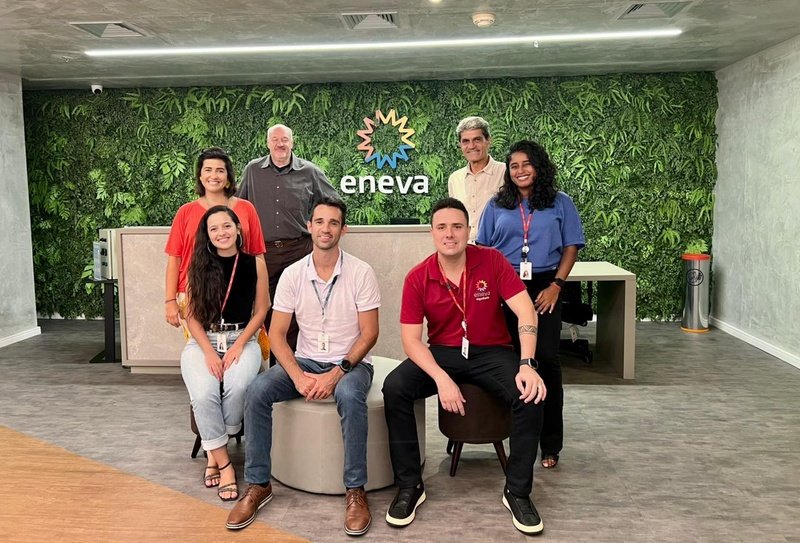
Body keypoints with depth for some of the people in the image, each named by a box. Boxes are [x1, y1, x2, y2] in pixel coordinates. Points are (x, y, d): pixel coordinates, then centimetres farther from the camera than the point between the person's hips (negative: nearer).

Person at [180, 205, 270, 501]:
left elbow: (261, 311, 2)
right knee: (204, 394, -28)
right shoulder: (199, 266, 4)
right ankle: (224, 463, -12)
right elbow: (192, 315, 2)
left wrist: (238, 346, -10)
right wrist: (209, 352, -12)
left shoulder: (254, 264, 1)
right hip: (203, 341, 1)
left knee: (237, 387, -32)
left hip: (242, 339, -1)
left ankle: (215, 450, -4)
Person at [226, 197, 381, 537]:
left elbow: (369, 334, -9)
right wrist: (299, 376, -18)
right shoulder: (292, 274, -1)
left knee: (349, 396, -36)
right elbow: (277, 334, -2)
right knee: (256, 392, -21)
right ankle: (258, 485, -6)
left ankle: (355, 492, -21)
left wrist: (337, 373, -21)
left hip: (350, 362, -3)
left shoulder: (361, 273, -8)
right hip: (305, 361, 3)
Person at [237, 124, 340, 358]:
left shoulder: (309, 172, 4)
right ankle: (272, 362, 16)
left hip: (298, 250, -1)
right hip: (263, 251, 2)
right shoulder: (252, 170, 8)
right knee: (266, 309, 5)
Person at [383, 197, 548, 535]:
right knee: (394, 388, -24)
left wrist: (526, 365, -28)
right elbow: (411, 338, -11)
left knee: (530, 394, -27)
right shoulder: (417, 278, -8)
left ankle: (517, 491, -6)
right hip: (442, 353, 1)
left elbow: (525, 311, -14)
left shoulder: (492, 261, -9)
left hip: (491, 352, 0)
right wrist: (441, 378, -27)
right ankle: (409, 486, -7)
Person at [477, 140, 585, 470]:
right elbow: (484, 250, 11)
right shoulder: (497, 206, 12)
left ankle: (550, 444, 4)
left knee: (547, 359, -4)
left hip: (544, 288, -2)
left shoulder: (560, 203, 8)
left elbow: (571, 247, 4)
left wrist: (556, 285, -7)